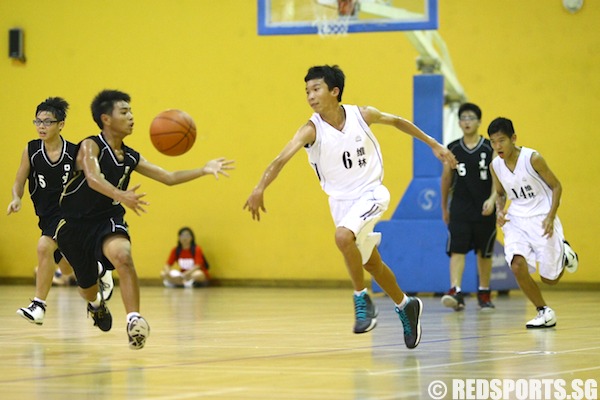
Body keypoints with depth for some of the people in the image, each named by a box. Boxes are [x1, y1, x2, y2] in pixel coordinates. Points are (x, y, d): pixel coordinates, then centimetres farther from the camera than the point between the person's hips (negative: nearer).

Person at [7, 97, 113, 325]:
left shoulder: (75, 153, -16)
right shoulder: (31, 150, -9)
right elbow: (19, 183, -1)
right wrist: (16, 199, -21)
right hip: (46, 214, 5)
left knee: (44, 247, -29)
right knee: (67, 268, 16)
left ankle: (39, 305, -23)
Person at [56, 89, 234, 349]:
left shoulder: (131, 158, 2)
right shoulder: (90, 147, -18)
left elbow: (168, 177, 9)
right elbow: (93, 179, -37)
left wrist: (203, 171, -3)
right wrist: (121, 196, -56)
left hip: (108, 220, 3)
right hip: (74, 223, -3)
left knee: (123, 257, -31)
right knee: (86, 285, 13)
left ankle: (134, 320, -34)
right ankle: (96, 304, 51)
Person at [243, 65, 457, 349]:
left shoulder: (362, 115, -13)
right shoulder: (311, 130, -16)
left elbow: (397, 121, 7)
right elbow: (282, 158, -32)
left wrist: (433, 145, 12)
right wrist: (260, 189, -49)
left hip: (370, 193, -3)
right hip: (341, 201, 3)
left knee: (343, 237, -30)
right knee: (371, 263, 15)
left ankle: (361, 299, -12)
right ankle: (405, 307, 38)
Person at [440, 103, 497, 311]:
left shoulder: (490, 148, -2)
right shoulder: (453, 149, 4)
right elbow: (446, 178, 13)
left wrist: (492, 199, -20)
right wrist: (444, 207, 16)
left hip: (484, 210, -1)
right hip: (459, 207, 1)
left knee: (484, 252, 11)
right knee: (457, 250, -13)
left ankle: (484, 293, 24)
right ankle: (456, 292, -22)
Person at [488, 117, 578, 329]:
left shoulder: (533, 158, -17)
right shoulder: (495, 166, -2)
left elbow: (556, 186, -8)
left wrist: (551, 217, -19)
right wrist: (500, 210, -7)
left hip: (542, 219, -4)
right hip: (516, 221, 4)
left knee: (549, 278, 0)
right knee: (517, 265, -20)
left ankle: (564, 253, 35)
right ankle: (544, 312, -1)